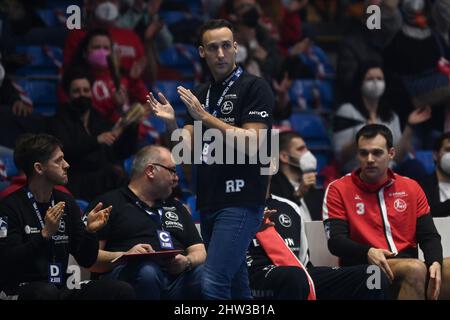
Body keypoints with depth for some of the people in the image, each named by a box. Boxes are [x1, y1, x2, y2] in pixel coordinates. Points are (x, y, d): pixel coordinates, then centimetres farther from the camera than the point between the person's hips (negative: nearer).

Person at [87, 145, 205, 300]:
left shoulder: (176, 207, 31)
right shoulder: (110, 204, 12)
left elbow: (199, 252, 23)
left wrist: (187, 262, -1)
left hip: (178, 276, 4)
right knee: (147, 271, -40)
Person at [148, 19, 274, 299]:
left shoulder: (255, 88, -5)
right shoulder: (200, 95, 16)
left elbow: (252, 146, -14)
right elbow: (190, 149, 12)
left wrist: (205, 117, -17)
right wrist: (172, 123, -7)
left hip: (241, 202, -7)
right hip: (209, 202, 7)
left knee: (213, 283, -18)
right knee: (236, 285, 11)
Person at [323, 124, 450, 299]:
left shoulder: (411, 188, 16)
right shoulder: (338, 190, 6)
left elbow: (429, 236, 11)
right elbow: (335, 241, -4)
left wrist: (435, 262, -12)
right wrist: (368, 252, -23)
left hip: (409, 266, 3)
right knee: (415, 269, -34)